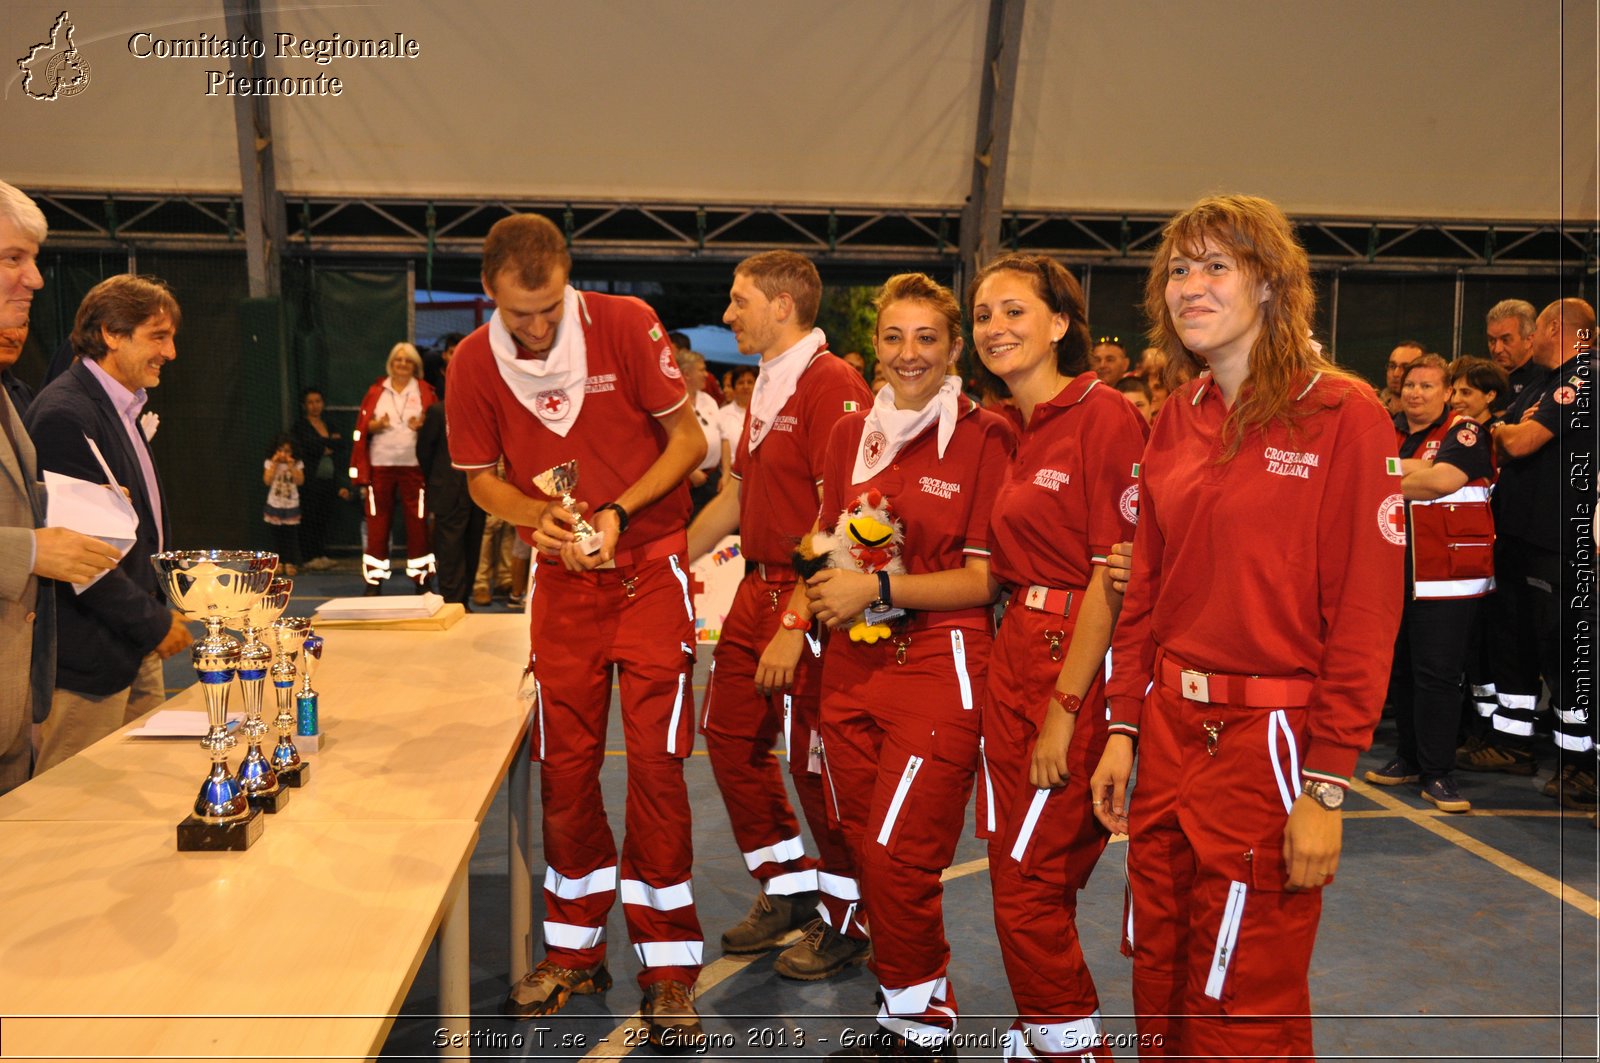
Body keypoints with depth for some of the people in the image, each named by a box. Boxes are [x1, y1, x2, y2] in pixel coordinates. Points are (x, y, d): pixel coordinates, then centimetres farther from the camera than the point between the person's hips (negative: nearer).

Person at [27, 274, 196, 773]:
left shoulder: (123, 411, 15)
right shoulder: (65, 414, -17)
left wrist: (162, 609, 13)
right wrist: (156, 623, -14)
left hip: (137, 653, 10)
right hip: (87, 664, -10)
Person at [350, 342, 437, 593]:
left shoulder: (425, 391, 7)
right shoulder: (376, 390, 10)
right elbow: (361, 425, 9)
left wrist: (423, 426, -13)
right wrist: (376, 425, -11)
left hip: (414, 466, -1)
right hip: (380, 466, 1)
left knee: (417, 522, 0)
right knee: (377, 522, 3)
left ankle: (421, 578, 8)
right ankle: (374, 580, 8)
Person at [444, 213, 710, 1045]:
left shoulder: (626, 324, -14)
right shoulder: (473, 363, -5)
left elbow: (688, 439, -7)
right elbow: (481, 477, 6)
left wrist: (618, 513, -20)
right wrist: (538, 518, -14)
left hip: (649, 566, -3)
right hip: (562, 575, 3)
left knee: (655, 764, -5)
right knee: (563, 766, 8)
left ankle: (667, 966, 9)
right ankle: (576, 950, 26)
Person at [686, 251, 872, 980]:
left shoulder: (832, 385, -15)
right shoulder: (767, 388, 14)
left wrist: (794, 623, -24)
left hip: (811, 600, -9)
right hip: (757, 590, 9)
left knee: (817, 762, 1)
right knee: (730, 738, 13)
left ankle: (848, 922, 20)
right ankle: (787, 889, 31)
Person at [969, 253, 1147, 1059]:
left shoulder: (1105, 418, -12)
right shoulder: (1016, 434, 13)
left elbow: (1115, 576, -16)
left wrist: (1064, 707, -17)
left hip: (1079, 665, -8)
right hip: (1015, 655, 8)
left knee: (1029, 887, -3)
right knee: (1018, 875, 13)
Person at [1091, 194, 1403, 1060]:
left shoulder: (1342, 415, -11)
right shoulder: (1176, 421, 8)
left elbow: (1366, 614, -14)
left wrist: (1325, 786, -16)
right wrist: (1124, 729, 8)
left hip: (1269, 738, -6)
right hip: (1169, 730, 6)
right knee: (1158, 982, 16)